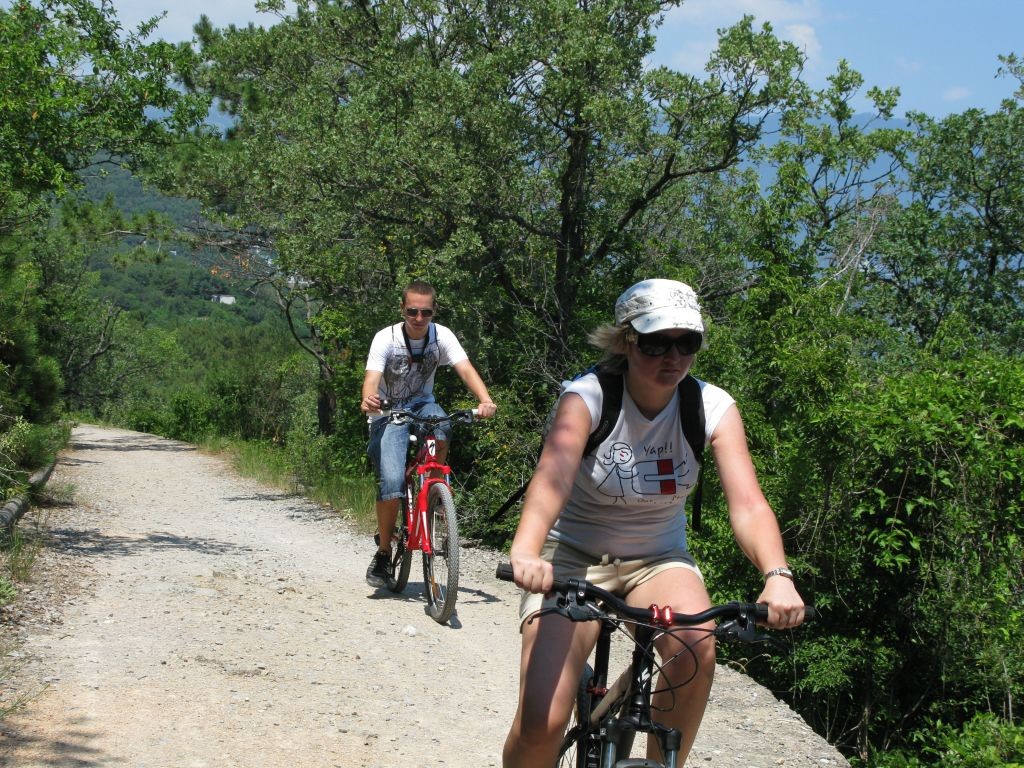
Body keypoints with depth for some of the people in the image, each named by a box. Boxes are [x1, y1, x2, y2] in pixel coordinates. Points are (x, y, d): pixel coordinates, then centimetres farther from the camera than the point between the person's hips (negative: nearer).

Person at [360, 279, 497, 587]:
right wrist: (368, 400, -53)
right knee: (391, 482, -21)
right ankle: (383, 552, -2)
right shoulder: (386, 338, -17)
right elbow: (372, 378, -29)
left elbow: (465, 369, -24)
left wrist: (485, 400, -43)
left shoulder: (441, 336, -11)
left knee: (440, 431, -36)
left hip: (421, 404, 2)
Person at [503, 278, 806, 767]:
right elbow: (553, 475, -38)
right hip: (573, 556, -2)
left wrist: (777, 575, -43)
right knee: (541, 723, -19)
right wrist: (526, 552, -58)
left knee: (697, 648, -32)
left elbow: (747, 502, -24)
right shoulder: (588, 397, -20)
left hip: (657, 558, 2)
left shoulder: (712, 408, -12)